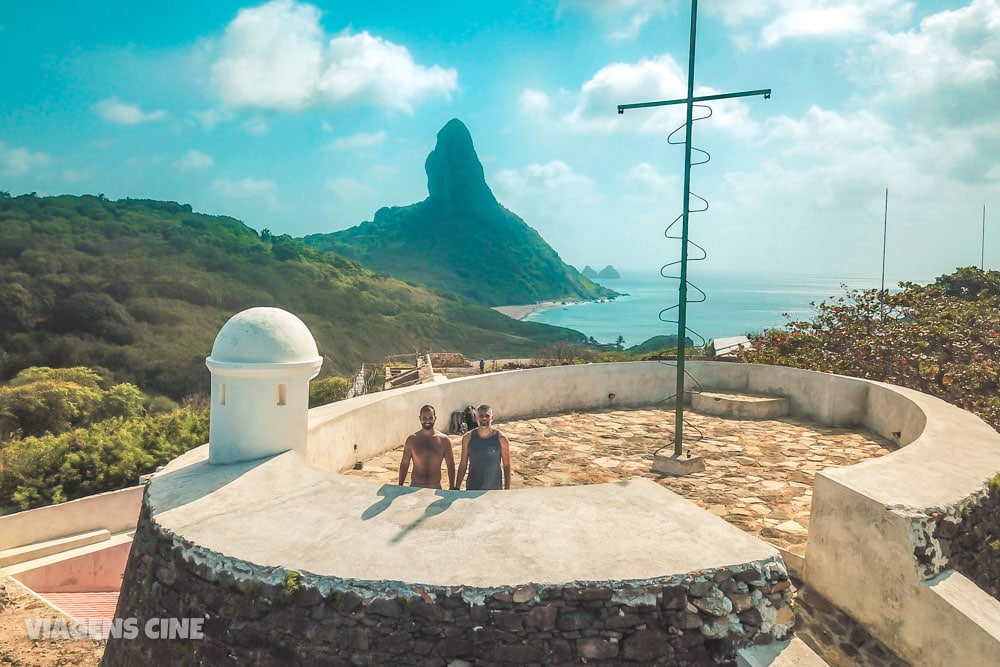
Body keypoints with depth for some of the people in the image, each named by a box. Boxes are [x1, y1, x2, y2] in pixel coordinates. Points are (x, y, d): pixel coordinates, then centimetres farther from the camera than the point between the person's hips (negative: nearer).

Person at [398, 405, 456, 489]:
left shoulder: (443, 440, -2)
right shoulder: (411, 440, -1)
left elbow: (450, 466, 3)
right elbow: (404, 464, 6)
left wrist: (452, 488, 0)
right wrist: (400, 487, 5)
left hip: (436, 487, 0)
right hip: (415, 487, 0)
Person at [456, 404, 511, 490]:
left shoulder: (501, 439, -8)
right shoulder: (468, 438, -4)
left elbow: (506, 466, -3)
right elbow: (463, 464, 4)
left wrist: (507, 490, -5)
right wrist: (457, 488, 2)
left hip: (494, 488, -1)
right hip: (472, 489, 1)